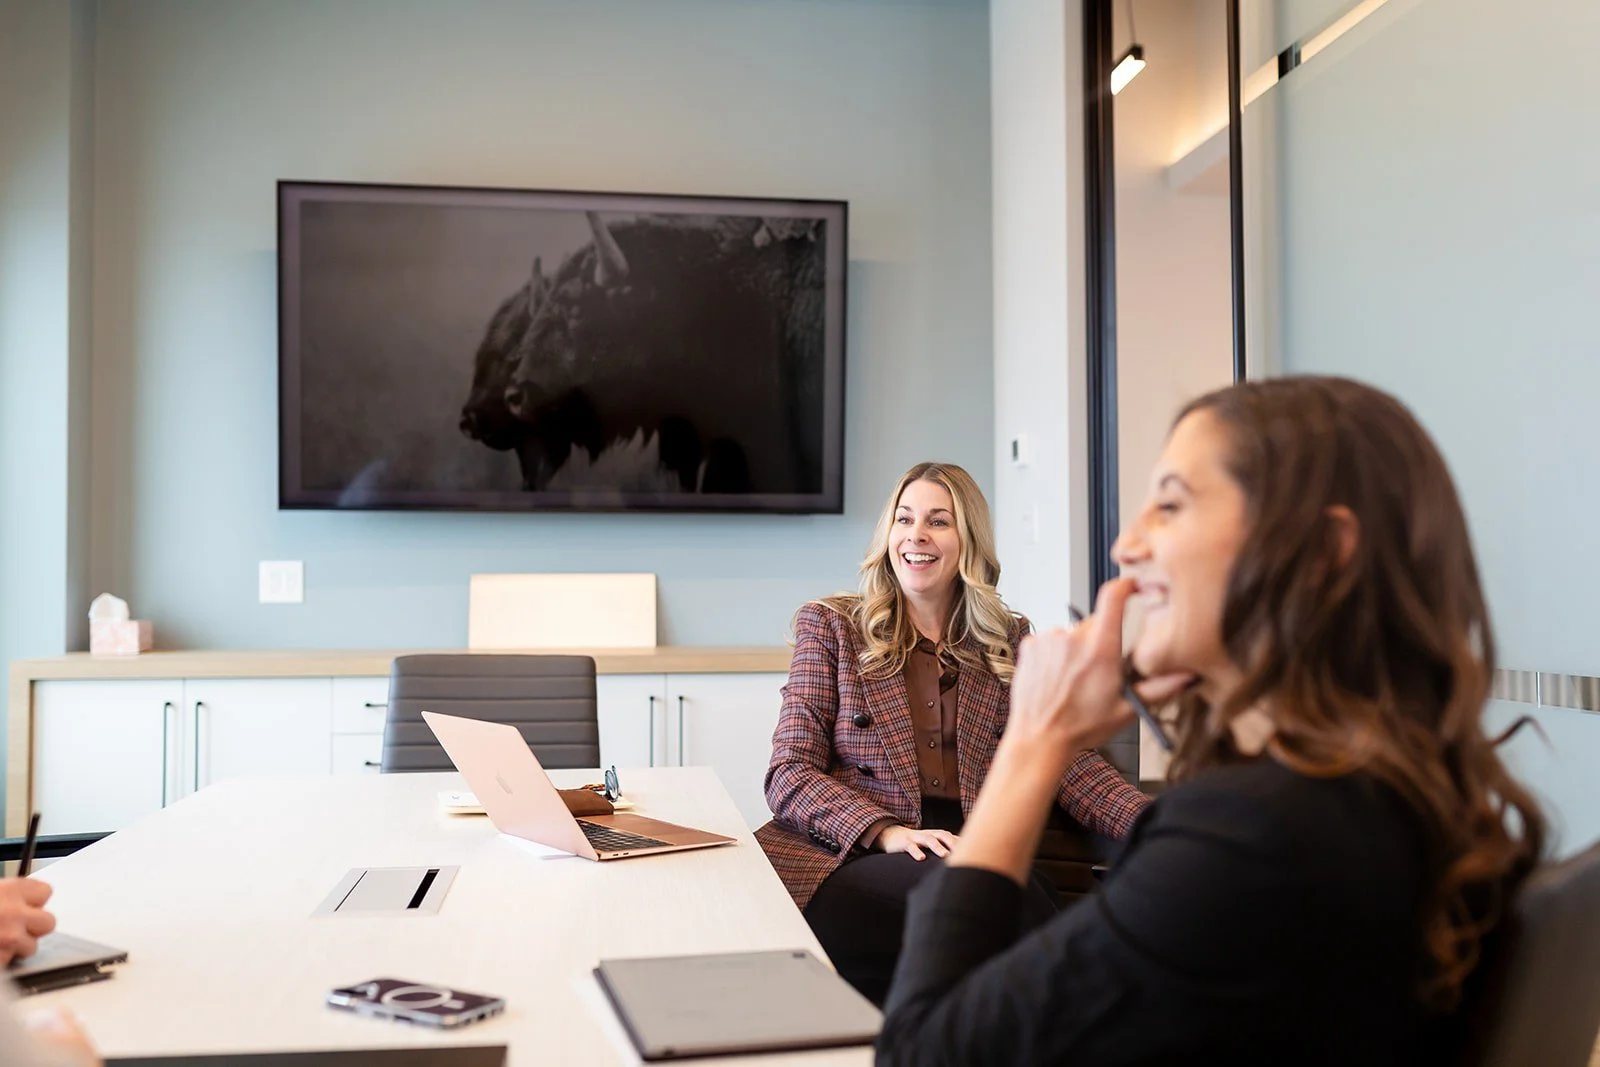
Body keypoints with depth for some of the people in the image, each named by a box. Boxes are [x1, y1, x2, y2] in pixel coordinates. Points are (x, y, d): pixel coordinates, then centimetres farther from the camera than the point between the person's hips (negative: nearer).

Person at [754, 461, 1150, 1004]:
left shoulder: (1009, 640, 18)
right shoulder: (831, 627, 10)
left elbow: (1065, 761, 6)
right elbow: (789, 775, 1)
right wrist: (889, 833, -17)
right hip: (853, 858, -2)